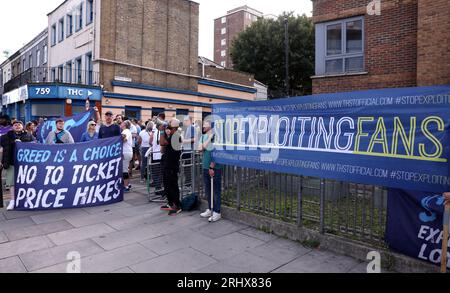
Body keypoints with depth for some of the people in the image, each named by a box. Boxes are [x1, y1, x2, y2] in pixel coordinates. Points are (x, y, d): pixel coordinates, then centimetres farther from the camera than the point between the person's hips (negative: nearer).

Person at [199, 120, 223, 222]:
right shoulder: (203, 136, 11)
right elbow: (201, 148, -3)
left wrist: (212, 167, -13)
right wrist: (209, 138, -10)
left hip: (215, 168, -7)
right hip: (206, 167, 8)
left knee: (216, 191, 0)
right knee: (207, 190, 16)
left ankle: (217, 212, 9)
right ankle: (210, 209, 29)